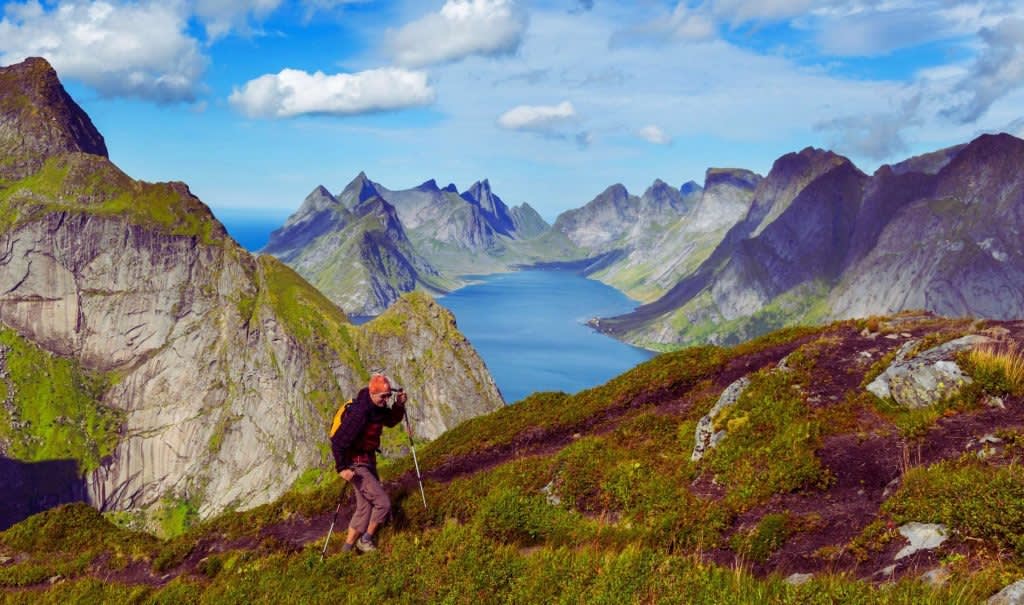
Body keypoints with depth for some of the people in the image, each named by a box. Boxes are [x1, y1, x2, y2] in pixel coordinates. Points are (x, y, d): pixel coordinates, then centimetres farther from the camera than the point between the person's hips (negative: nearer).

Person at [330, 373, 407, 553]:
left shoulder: (376, 407, -1)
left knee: (365, 507, 14)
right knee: (383, 503, -10)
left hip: (368, 462, 9)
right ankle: (365, 540, 11)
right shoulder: (359, 413, -28)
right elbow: (337, 442, -26)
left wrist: (399, 405, -2)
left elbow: (391, 421, 17)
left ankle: (347, 548, 24)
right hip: (355, 465, -9)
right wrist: (342, 468, -24)